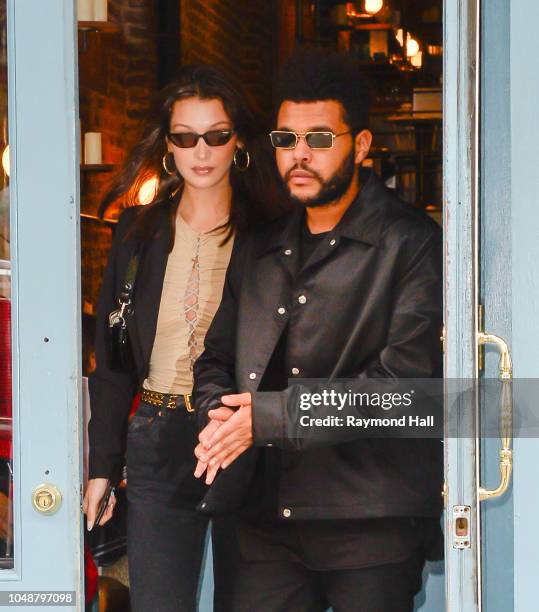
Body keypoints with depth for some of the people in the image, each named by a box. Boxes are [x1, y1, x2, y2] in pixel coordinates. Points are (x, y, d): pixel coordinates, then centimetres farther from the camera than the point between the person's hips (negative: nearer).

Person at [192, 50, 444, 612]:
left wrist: (268, 417, -12)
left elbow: (405, 376, -13)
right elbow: (216, 357, 25)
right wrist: (219, 413, -1)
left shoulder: (412, 244, -3)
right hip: (269, 518, 5)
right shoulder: (258, 252, 18)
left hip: (373, 523, -5)